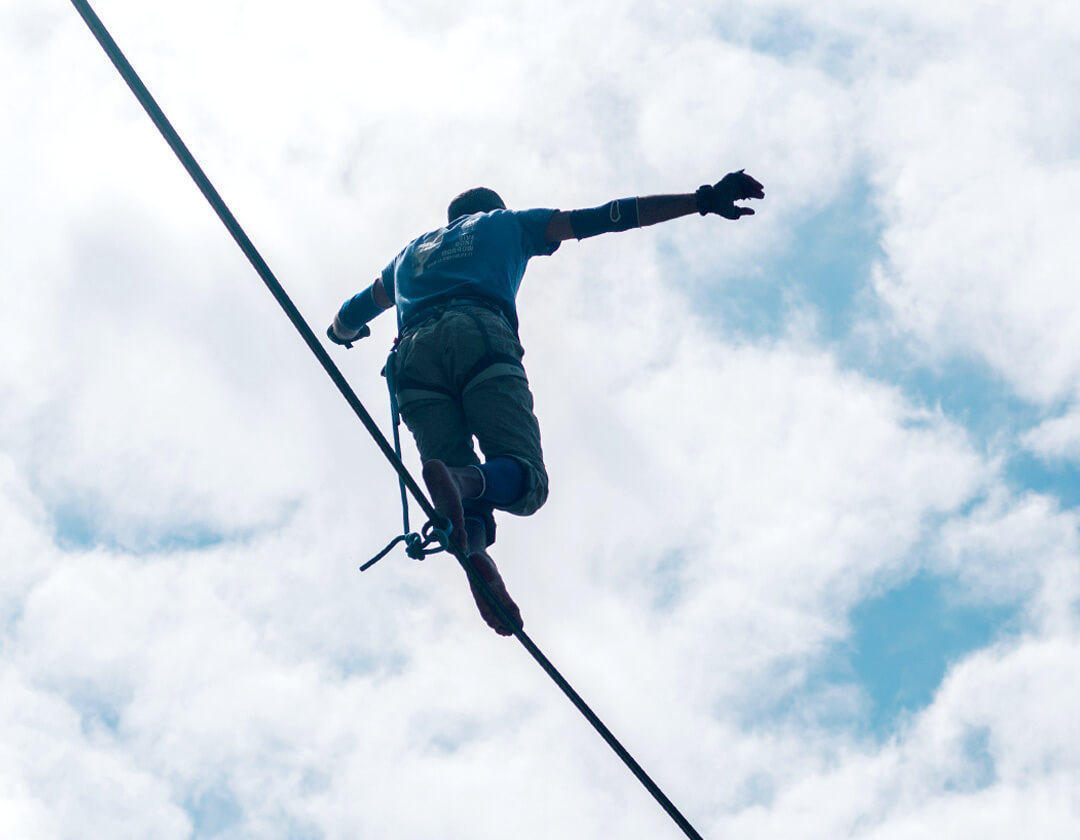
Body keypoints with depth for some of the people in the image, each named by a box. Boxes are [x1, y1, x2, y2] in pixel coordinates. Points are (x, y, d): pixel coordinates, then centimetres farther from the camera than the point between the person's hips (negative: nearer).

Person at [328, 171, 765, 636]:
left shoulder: (411, 252, 42)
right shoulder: (506, 223, 34)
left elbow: (346, 320, 48)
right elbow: (603, 217, 27)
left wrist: (344, 331, 74)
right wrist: (703, 200, 29)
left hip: (414, 353, 3)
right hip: (480, 335, -3)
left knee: (466, 494, -4)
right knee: (527, 482, -9)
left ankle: (473, 552, -40)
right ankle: (465, 481, -44)